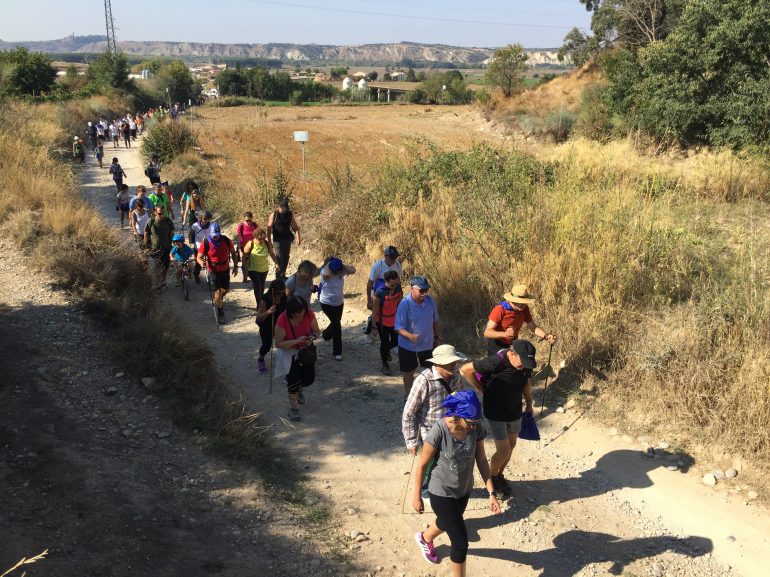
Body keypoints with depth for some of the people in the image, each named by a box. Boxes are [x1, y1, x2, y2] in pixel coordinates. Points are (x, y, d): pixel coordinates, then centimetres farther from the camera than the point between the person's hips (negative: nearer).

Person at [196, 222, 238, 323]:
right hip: (213, 270, -3)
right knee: (218, 291, -9)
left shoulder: (226, 240, -12)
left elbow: (233, 253, 2)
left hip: (225, 269, 3)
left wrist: (235, 266, 0)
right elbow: (199, 257, -15)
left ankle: (218, 300, 49)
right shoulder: (205, 243, -18)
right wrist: (201, 263, -38)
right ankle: (220, 312, 7)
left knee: (226, 289, 14)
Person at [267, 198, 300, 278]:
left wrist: (298, 237, -4)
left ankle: (283, 275, 22)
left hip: (287, 239, 4)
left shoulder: (290, 214, 3)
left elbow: (295, 227, 8)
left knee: (286, 258, 9)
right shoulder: (274, 214, -8)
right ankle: (278, 277, -3)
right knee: (280, 259, -10)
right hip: (278, 239, -4)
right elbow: (269, 228, -7)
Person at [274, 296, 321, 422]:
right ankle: (293, 407, 19)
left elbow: (317, 331, -5)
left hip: (306, 351, 3)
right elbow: (278, 343, -24)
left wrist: (312, 337, -29)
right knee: (293, 379, -4)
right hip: (289, 353, -3)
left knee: (309, 379, 7)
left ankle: (298, 389, 43)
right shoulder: (282, 321, -29)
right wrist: (297, 341, -35)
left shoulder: (309, 315, -21)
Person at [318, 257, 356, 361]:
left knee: (335, 323, 16)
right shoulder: (325, 272, -21)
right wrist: (328, 265, -28)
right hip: (327, 304, -5)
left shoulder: (342, 272, -9)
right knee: (337, 325, -9)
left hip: (339, 303, 5)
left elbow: (353, 270, -22)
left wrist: (342, 265, -20)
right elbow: (326, 274, -45)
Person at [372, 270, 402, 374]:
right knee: (384, 343, 9)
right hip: (382, 323, -5)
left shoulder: (398, 289, -12)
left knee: (396, 341, 14)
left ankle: (387, 350, 48)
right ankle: (385, 365, 28)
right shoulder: (379, 293, -27)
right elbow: (375, 311, -19)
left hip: (394, 321, 5)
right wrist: (374, 327, -14)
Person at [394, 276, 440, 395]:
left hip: (428, 344, 4)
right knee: (408, 373, 15)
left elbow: (435, 320, 7)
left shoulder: (430, 301, -8)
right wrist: (410, 336, -39)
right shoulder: (405, 304, -23)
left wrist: (437, 337, 12)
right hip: (408, 346, -4)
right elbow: (399, 327, -23)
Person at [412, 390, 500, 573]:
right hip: (441, 493, -5)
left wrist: (491, 493, -6)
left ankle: (424, 538, 64)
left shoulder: (476, 428, -18)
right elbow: (422, 464, -18)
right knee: (461, 542, -1)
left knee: (446, 523, 31)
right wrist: (417, 496, -8)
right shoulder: (438, 432, -31)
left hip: (464, 490, 6)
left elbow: (481, 460, -4)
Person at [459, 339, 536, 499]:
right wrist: (482, 390, -15)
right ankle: (491, 477, 26)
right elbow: (465, 369, -25)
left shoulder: (526, 364, -12)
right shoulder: (496, 362, -31)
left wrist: (529, 404, 15)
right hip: (496, 413, -6)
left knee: (511, 445, 19)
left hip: (515, 412, 6)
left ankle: (500, 475, 42)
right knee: (504, 451, -2)